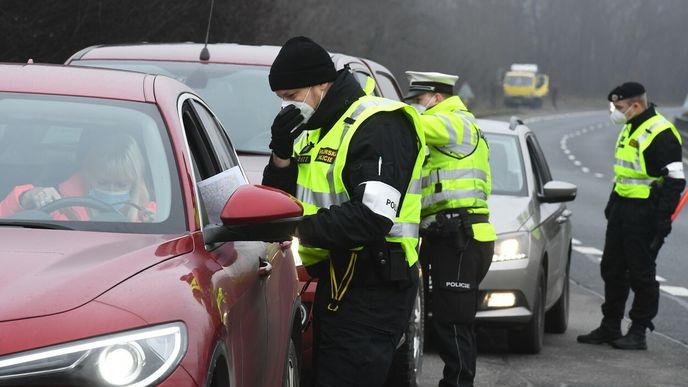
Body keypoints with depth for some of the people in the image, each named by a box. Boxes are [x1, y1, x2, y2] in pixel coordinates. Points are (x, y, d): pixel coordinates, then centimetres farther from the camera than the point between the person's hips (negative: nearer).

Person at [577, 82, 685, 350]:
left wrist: (662, 218, -21)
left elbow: (675, 180, -18)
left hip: (645, 212, -10)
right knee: (612, 268, 13)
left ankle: (638, 333, 5)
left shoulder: (661, 134, -17)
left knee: (641, 272, -3)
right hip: (622, 208, 10)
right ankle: (610, 327, 22)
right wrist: (612, 203, 24)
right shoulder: (630, 128, 13)